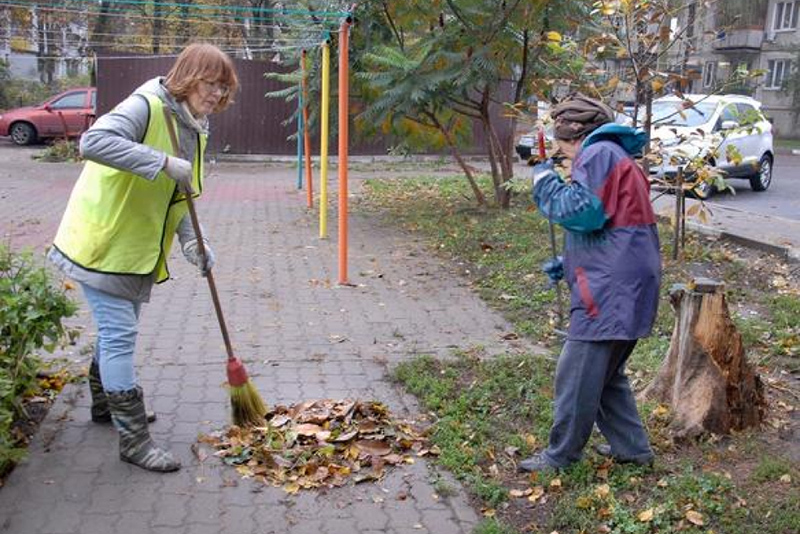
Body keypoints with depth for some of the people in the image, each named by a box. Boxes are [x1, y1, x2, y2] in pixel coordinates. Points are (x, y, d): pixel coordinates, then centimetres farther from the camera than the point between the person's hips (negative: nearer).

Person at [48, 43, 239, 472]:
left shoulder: (195, 129, 7)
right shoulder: (146, 107, -21)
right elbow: (93, 142, -37)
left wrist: (191, 242, -2)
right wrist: (164, 162, -39)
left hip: (139, 248, 9)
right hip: (104, 242, -9)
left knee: (116, 330, 23)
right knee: (119, 335, -6)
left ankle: (106, 402, 43)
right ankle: (133, 439, 1)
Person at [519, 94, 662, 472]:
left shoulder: (599, 153, -9)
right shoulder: (616, 157, 23)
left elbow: (583, 212, -22)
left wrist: (546, 182, -6)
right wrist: (568, 264, 19)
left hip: (611, 291, -11)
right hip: (623, 288, 11)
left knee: (577, 374, -1)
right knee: (606, 374, 20)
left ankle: (560, 455, 10)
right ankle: (632, 447, 27)